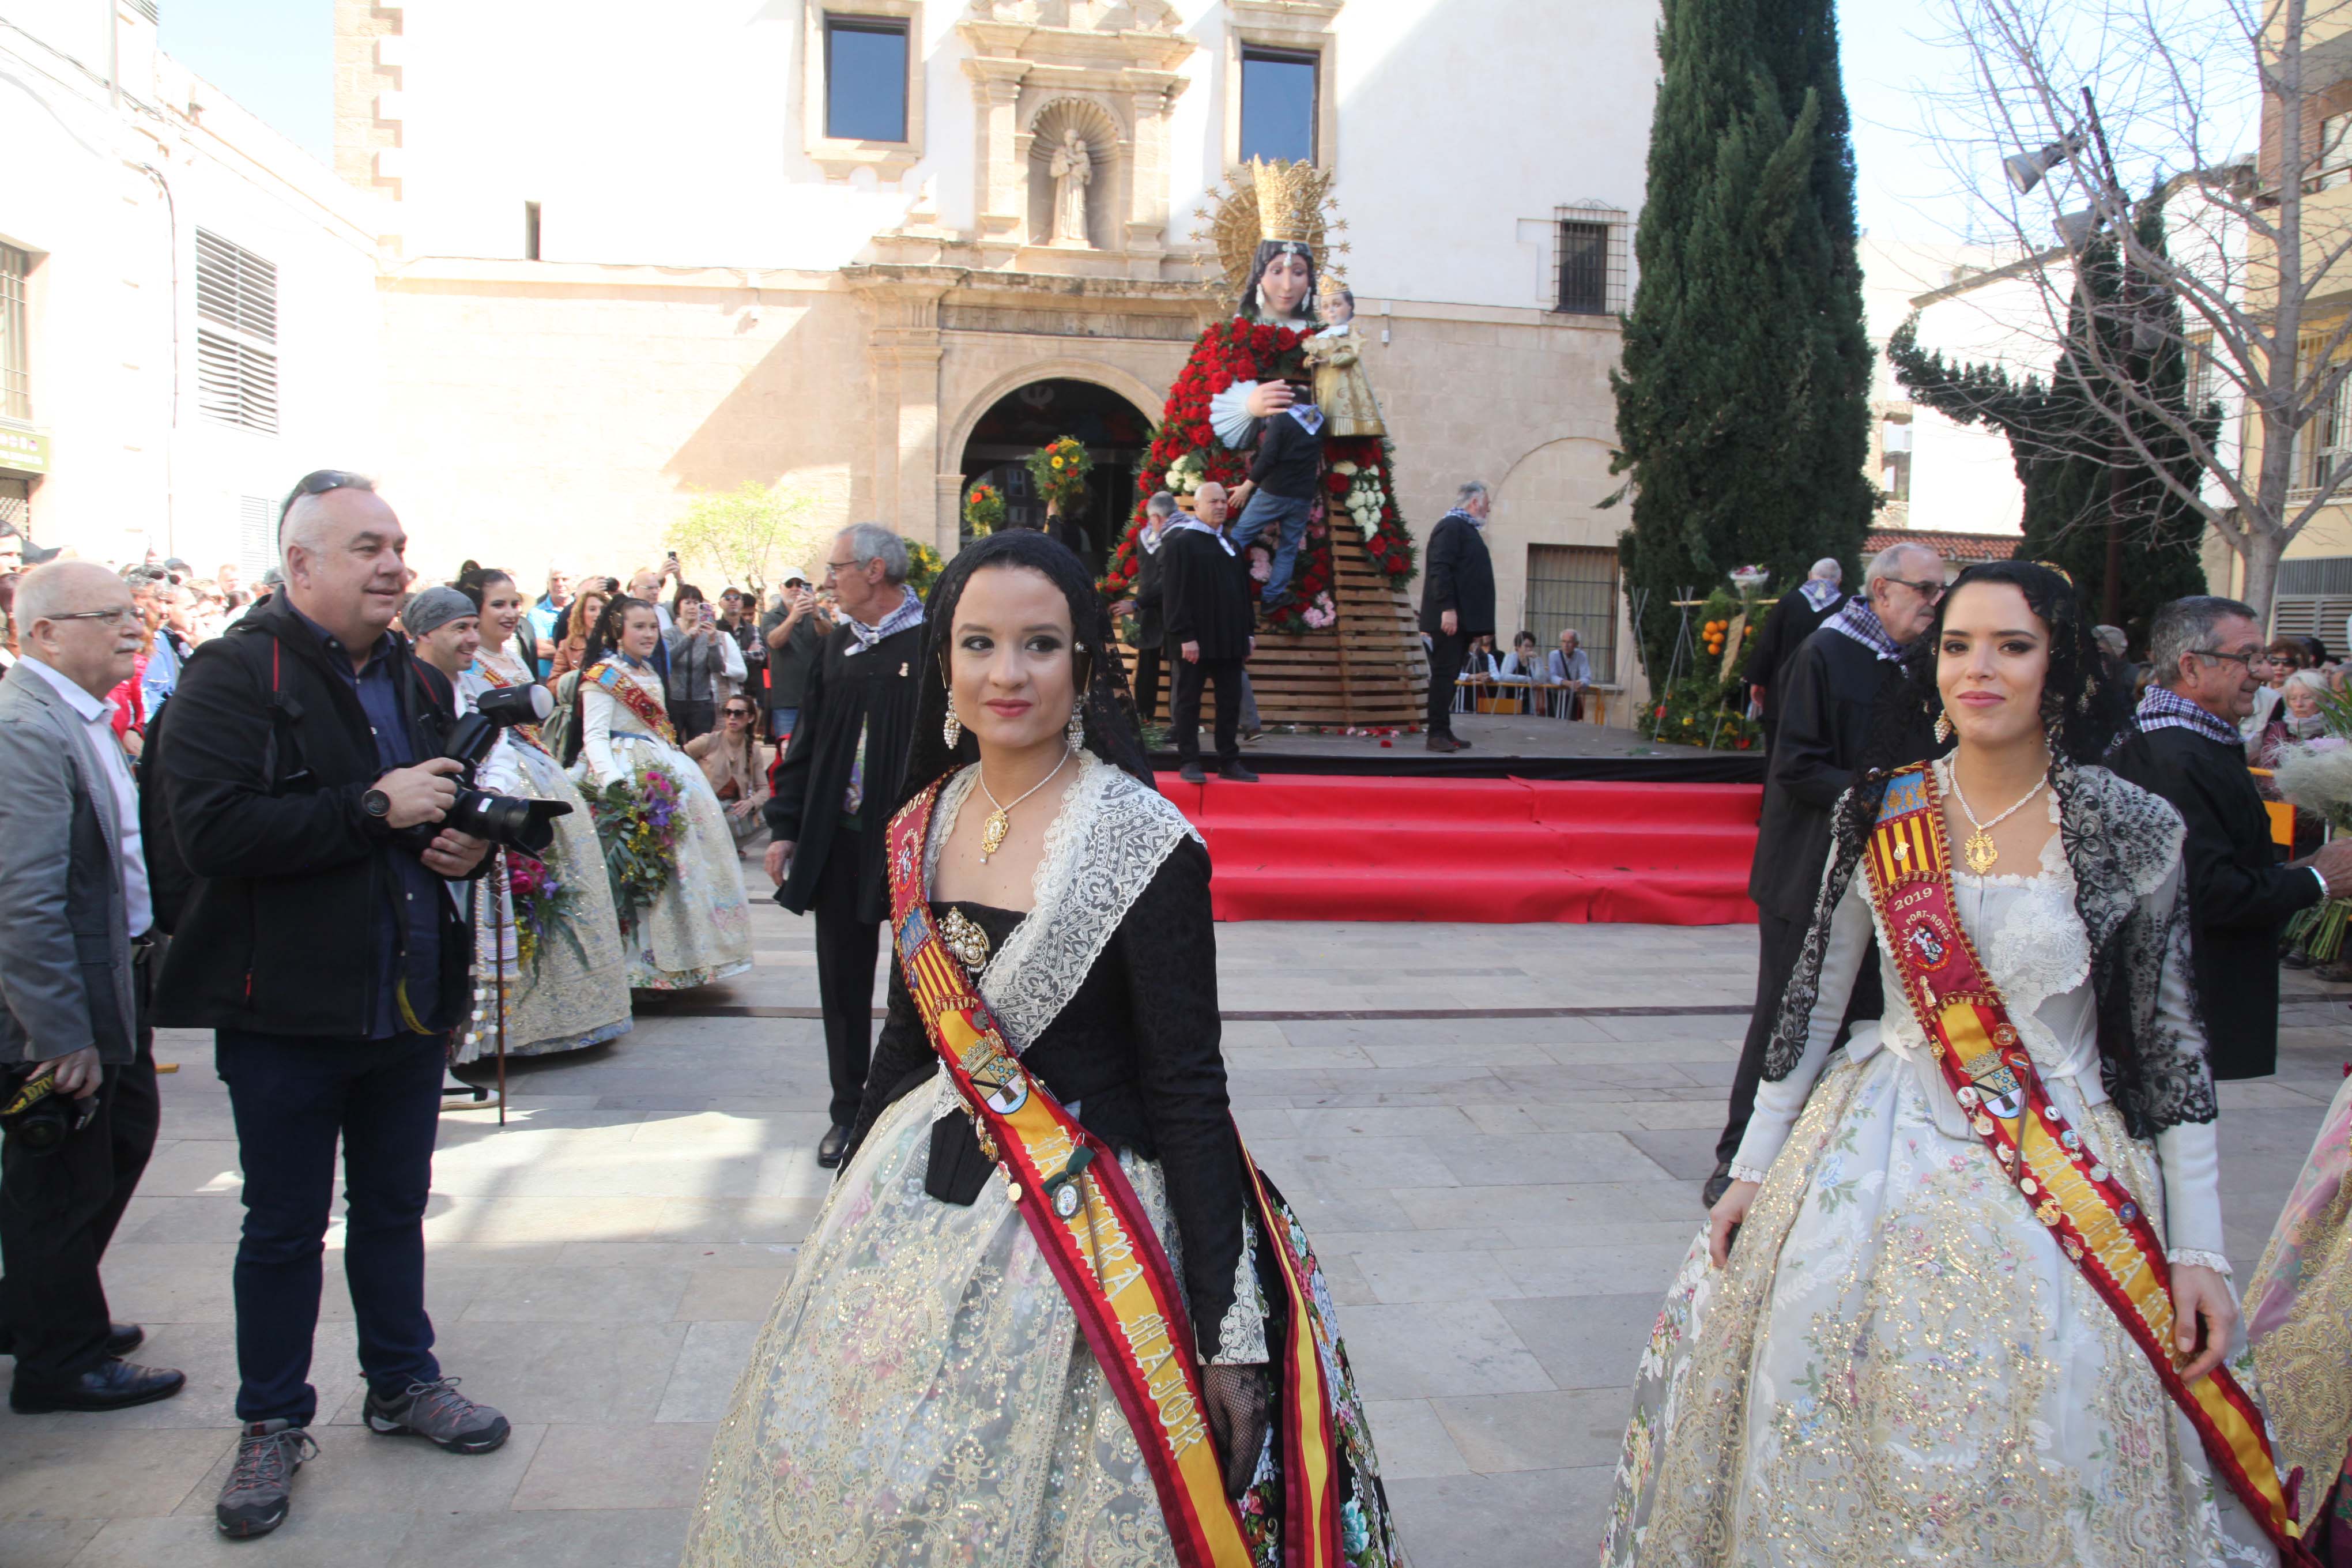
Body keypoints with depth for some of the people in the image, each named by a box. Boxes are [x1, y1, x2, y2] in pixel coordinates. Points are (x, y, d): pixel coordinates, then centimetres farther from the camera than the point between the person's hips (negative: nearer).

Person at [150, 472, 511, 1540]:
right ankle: (272, 1424, 25)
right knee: (284, 1227, 9)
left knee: (395, 1207, 18)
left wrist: (468, 843, -1)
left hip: (410, 1002, 6)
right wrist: (374, 809, -25)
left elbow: (451, 808, 23)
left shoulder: (417, 682, 11)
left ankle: (404, 1381, 35)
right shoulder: (234, 677, -11)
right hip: (286, 1011, -5)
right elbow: (209, 828, -24)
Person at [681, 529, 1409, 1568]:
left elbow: (1187, 1090, -16)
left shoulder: (1144, 841, -17)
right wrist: (853, 1194, 20)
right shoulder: (923, 825, 2)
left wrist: (1231, 1335, -17)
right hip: (918, 1201, 6)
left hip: (1078, 1231, -6)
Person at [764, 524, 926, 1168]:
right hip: (840, 842, 6)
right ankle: (849, 1109, 24)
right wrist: (785, 826, 9)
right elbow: (807, 741, 14)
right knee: (843, 979, 12)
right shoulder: (839, 644, 11)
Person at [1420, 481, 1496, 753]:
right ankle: (1437, 734, -10)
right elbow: (1439, 569, -18)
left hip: (1464, 619, 10)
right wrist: (1448, 608, -25)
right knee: (1444, 674, -10)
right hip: (1450, 618, -10)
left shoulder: (1467, 529, 22)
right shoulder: (1451, 526, -8)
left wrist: (1478, 624, 19)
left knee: (1449, 676, 10)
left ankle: (1444, 732, 13)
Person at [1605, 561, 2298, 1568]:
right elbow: (1814, 998, 5)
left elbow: (2173, 1043, -2)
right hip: (1885, 1156, 2)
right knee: (1835, 1450, 8)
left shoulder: (2133, 832, -7)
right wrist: (1755, 1169, 7)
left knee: (2038, 1476, 3)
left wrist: (2199, 1251, -3)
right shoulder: (1881, 811, -2)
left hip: (2062, 1176, -1)